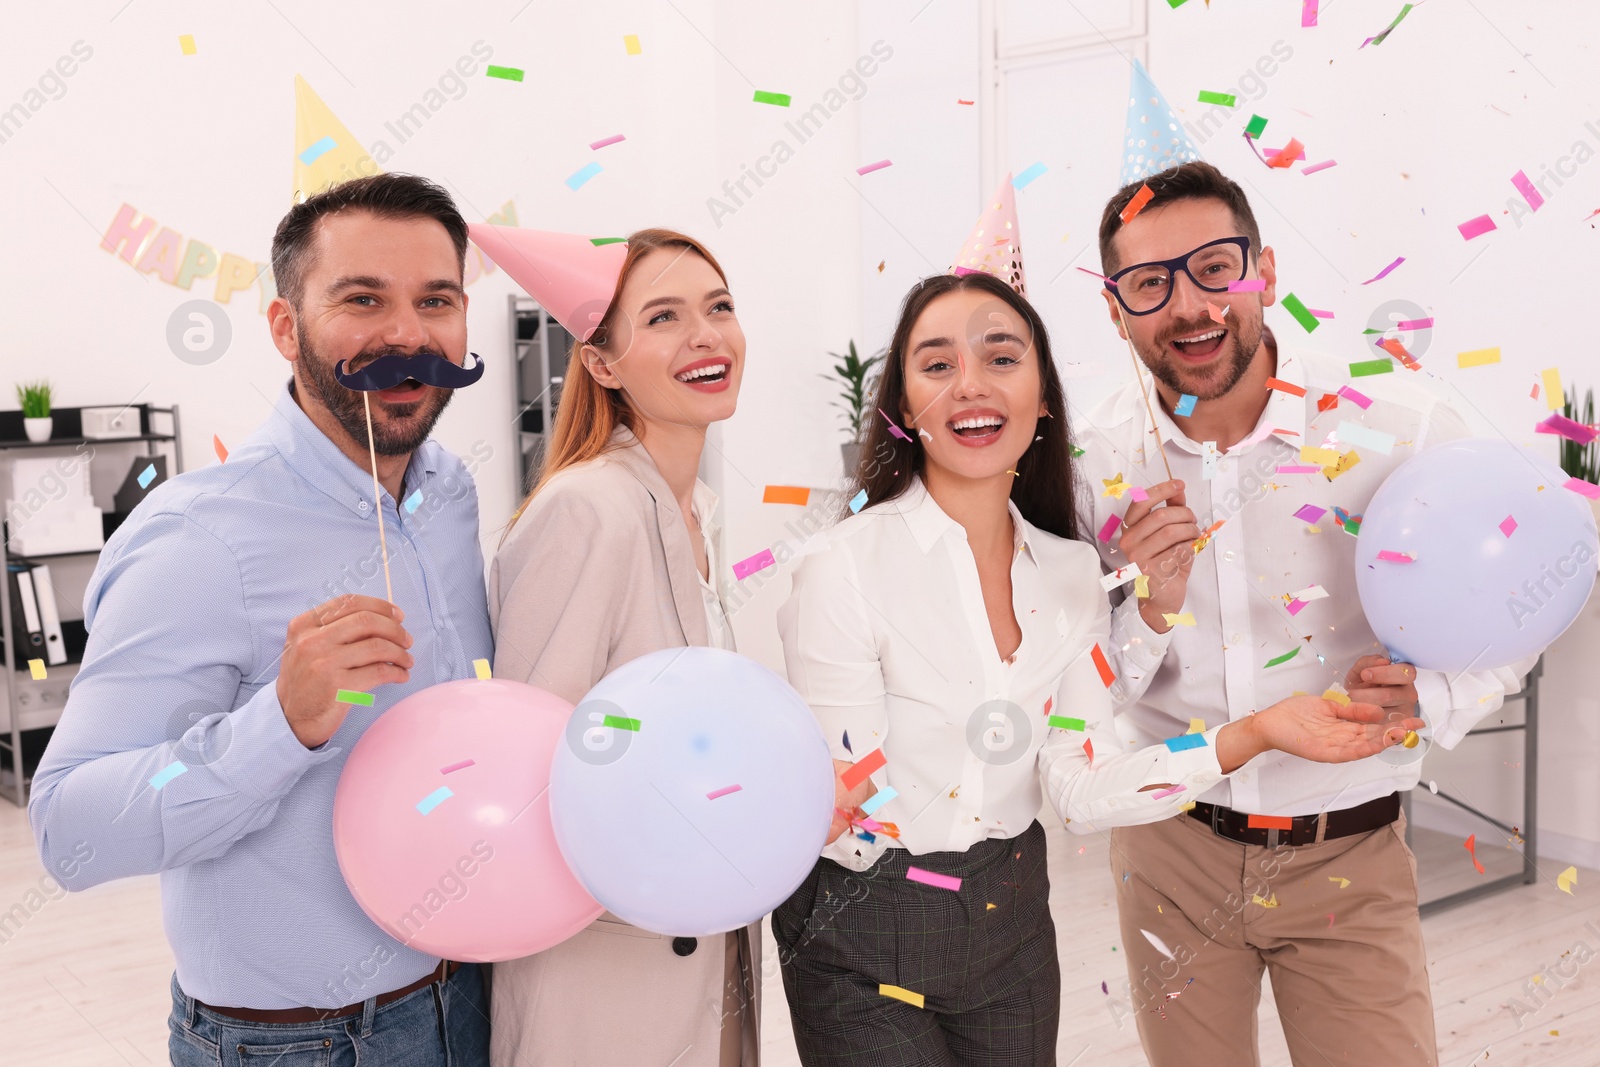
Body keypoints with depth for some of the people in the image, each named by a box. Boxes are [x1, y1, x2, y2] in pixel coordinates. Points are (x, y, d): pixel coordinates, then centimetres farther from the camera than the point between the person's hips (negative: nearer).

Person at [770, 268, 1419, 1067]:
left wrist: (1253, 735, -14)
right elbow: (858, 829, -18)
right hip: (865, 948, -4)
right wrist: (820, 813, -40)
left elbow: (1083, 789, -4)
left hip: (1013, 924, 5)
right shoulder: (843, 570, -18)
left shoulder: (1072, 574, -1)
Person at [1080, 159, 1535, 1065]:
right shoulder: (1093, 459, -7)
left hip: (1349, 859, -1)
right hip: (1171, 848, 2)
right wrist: (1150, 613, -23)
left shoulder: (1405, 433, -14)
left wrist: (1427, 695, -20)